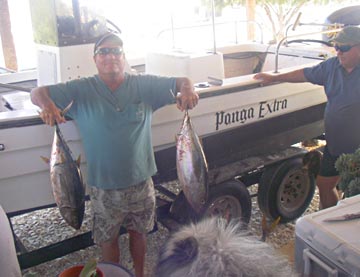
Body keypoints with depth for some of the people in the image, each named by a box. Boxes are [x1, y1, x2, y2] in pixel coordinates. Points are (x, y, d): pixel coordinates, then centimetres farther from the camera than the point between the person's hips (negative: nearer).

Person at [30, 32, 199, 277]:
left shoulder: (144, 85, -4)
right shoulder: (81, 90, -6)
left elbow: (182, 82, -3)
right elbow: (38, 92, -8)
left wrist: (187, 90, -28)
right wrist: (46, 104, -32)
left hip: (141, 180, 1)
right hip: (104, 187, -1)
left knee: (139, 232, 22)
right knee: (108, 238, 16)